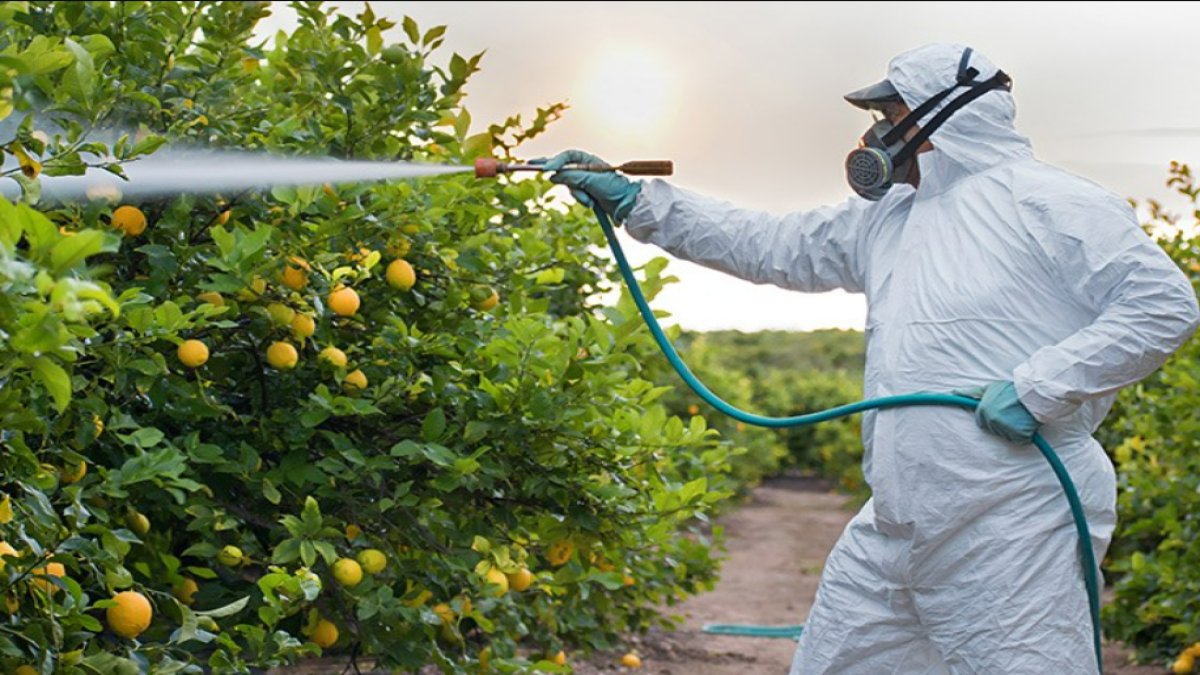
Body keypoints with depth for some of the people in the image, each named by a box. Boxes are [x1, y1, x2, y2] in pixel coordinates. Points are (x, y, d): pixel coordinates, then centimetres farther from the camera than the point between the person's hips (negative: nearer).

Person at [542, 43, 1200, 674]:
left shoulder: (1046, 200, -4)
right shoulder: (882, 219, 19)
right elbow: (762, 244, 22)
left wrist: (1038, 387, -16)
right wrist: (634, 201, 18)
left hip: (1013, 529, -8)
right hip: (893, 530, 8)